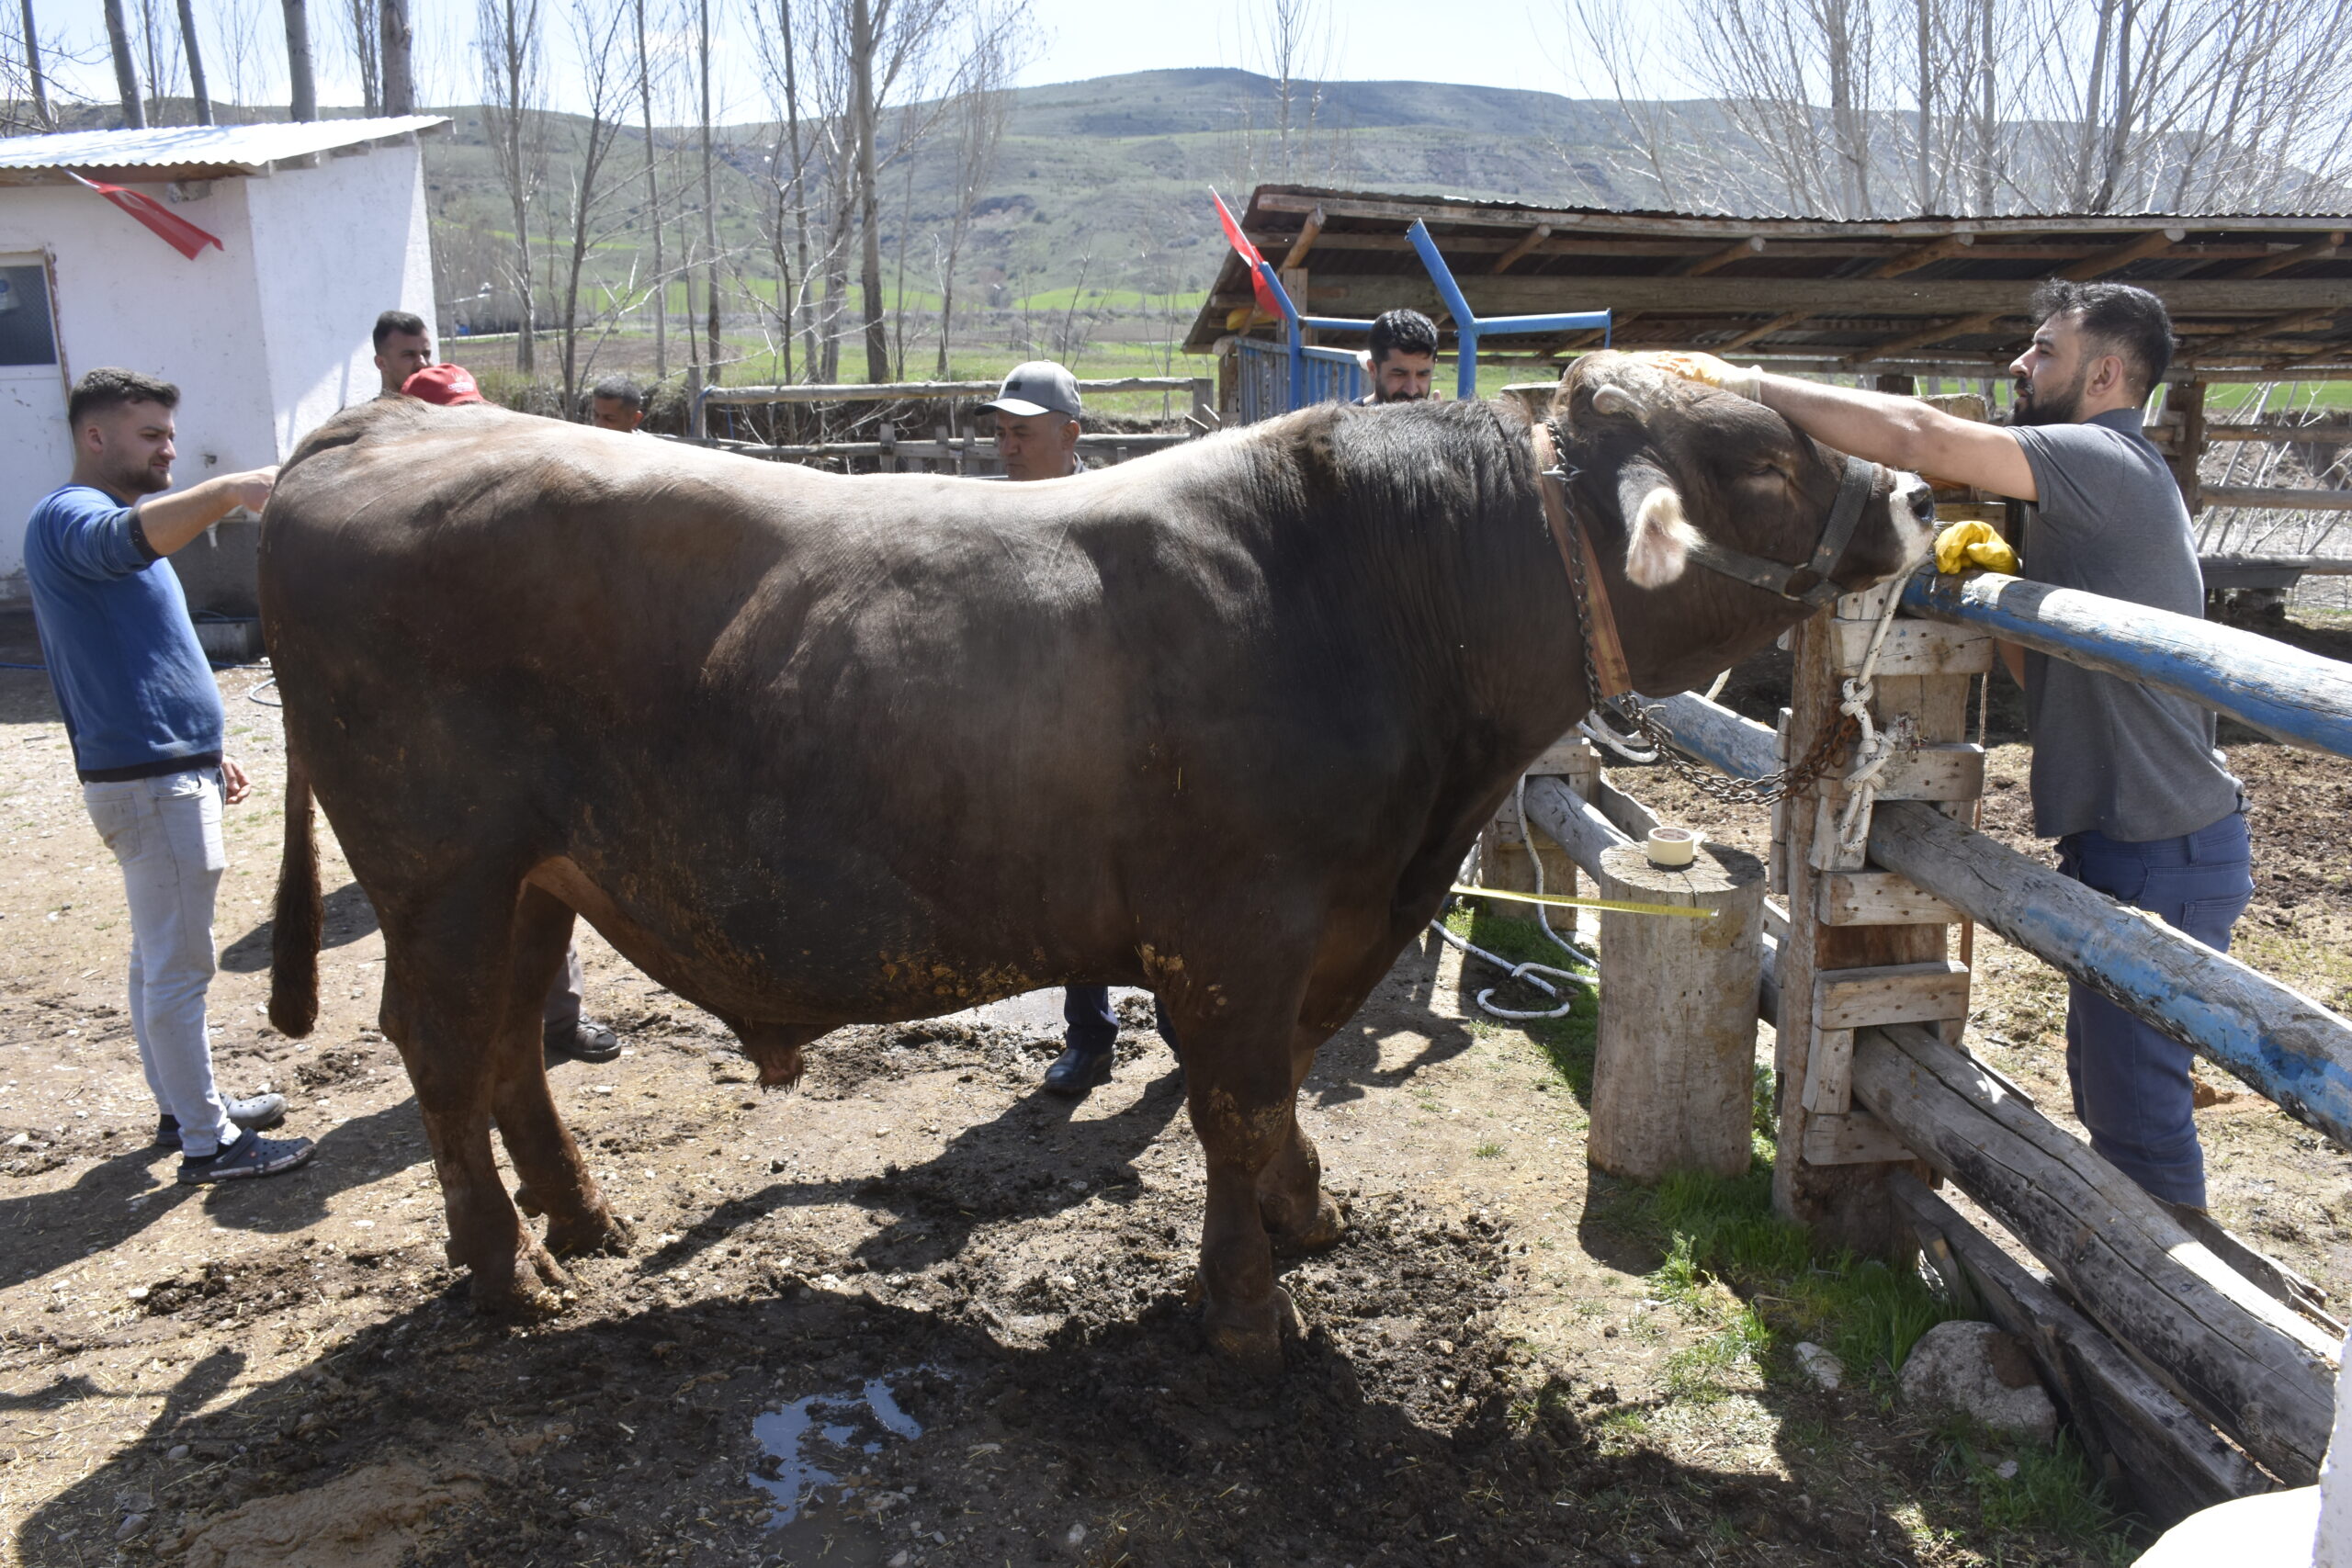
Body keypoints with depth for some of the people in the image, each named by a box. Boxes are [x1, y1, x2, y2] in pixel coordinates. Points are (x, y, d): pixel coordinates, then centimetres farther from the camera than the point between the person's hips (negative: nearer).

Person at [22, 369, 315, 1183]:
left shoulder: (127, 516, 19)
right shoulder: (70, 516, -12)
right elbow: (124, 537, -39)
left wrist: (208, 752, 23)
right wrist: (229, 490, -54)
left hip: (168, 770, 10)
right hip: (149, 780, -10)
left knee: (161, 956, 18)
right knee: (178, 967, -4)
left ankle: (184, 1106, 29)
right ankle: (208, 1142, 3)